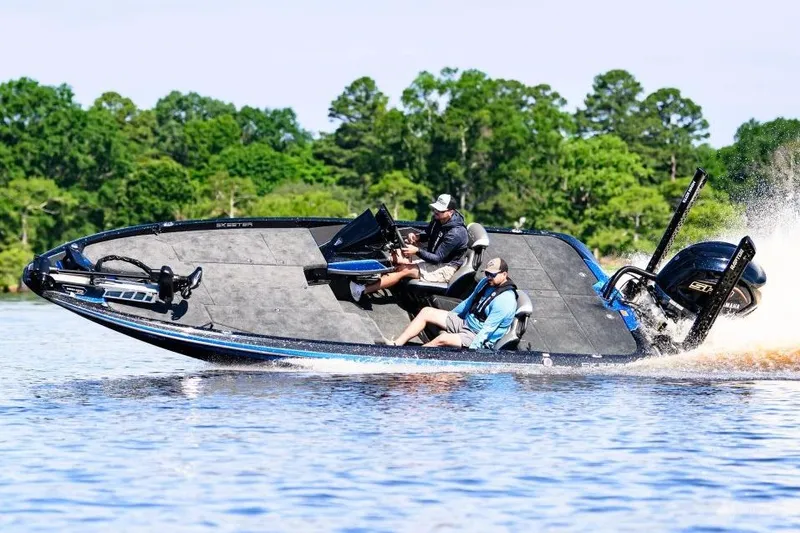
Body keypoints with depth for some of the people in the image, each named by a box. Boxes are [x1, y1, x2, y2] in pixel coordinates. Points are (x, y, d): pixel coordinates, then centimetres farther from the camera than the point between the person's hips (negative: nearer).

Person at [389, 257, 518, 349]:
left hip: (479, 339, -10)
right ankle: (397, 344, -9)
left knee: (443, 339, -35)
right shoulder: (486, 282, 4)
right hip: (465, 322, 10)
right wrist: (449, 316, 27)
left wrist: (471, 350, -31)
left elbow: (487, 329, -28)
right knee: (426, 312, -1)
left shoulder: (505, 300, -25)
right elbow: (469, 302, 21)